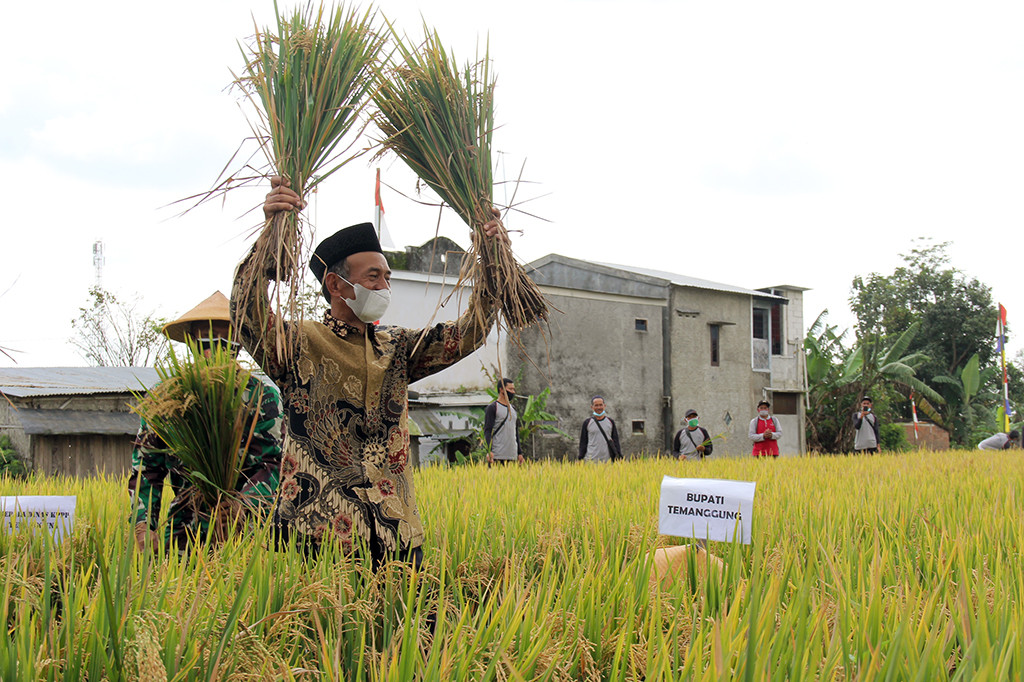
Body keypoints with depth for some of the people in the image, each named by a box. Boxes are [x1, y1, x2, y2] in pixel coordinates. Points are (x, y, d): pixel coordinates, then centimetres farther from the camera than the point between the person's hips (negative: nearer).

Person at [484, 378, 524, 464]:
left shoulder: (513, 409, 20)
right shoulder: (492, 408, -3)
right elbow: (487, 431, -10)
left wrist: (520, 453, 18)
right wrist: (489, 451, -21)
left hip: (512, 455, 7)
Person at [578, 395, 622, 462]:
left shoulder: (610, 422, 10)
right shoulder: (587, 422, 5)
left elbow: (616, 441, 12)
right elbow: (583, 442, 7)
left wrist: (619, 457, 4)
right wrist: (581, 459, 1)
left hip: (608, 460, 2)